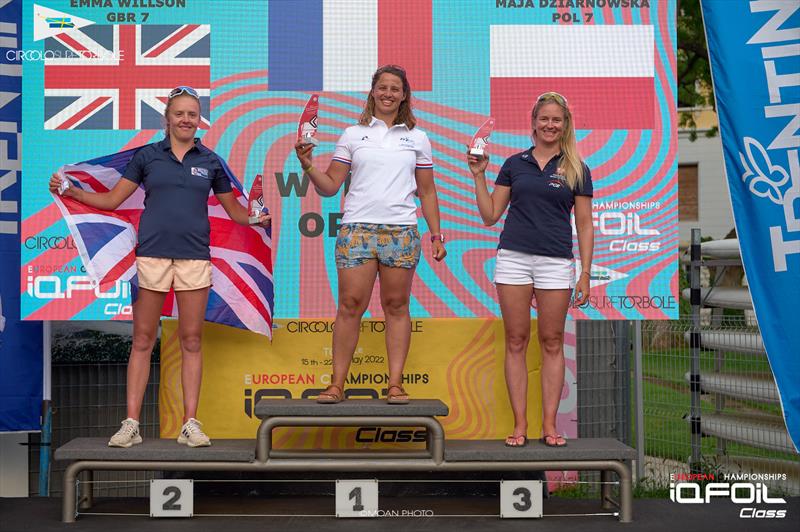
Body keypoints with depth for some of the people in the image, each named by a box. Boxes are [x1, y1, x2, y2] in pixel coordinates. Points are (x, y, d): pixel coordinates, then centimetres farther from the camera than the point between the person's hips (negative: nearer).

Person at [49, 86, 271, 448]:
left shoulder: (211, 161, 10)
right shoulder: (147, 156, 8)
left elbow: (234, 210, 16)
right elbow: (111, 200, 9)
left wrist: (258, 218, -3)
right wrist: (72, 191, -3)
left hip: (194, 257, 1)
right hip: (151, 255, 0)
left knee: (191, 341, 3)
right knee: (142, 340, 1)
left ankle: (190, 425, 6)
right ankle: (131, 424, 5)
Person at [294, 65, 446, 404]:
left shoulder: (417, 138, 14)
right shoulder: (353, 135, 11)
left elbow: (427, 192, 15)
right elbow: (330, 186, 9)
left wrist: (436, 234, 9)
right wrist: (307, 165, -7)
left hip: (401, 231, 1)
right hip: (356, 229, 0)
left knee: (396, 306, 2)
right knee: (350, 305, -4)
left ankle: (395, 384, 6)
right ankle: (337, 385, 1)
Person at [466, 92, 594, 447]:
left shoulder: (576, 169, 6)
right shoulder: (514, 164, 10)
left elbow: (584, 225, 5)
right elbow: (490, 215, 10)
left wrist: (585, 274, -1)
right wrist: (479, 176, 1)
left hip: (556, 262, -1)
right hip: (513, 258, 1)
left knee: (552, 342, 3)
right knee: (516, 341, 2)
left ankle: (549, 425, 8)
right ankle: (519, 424, 6)